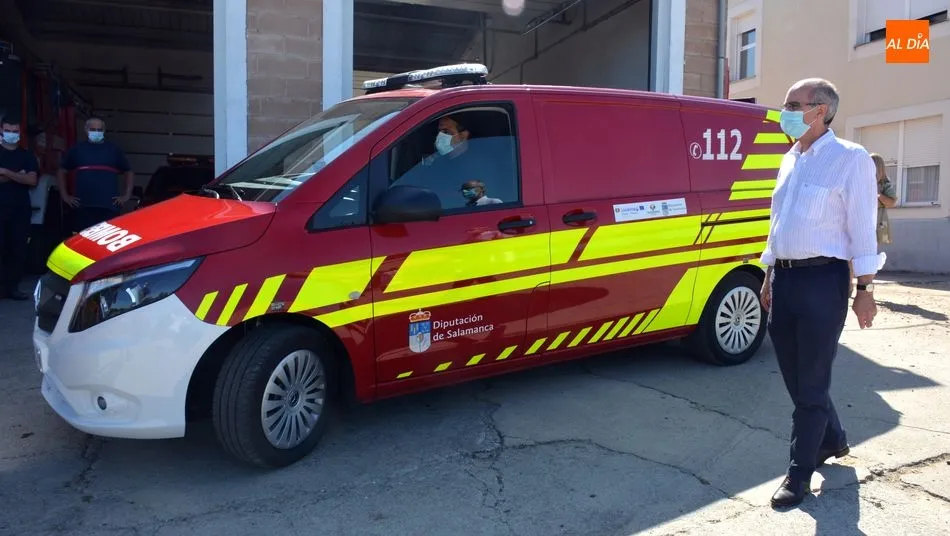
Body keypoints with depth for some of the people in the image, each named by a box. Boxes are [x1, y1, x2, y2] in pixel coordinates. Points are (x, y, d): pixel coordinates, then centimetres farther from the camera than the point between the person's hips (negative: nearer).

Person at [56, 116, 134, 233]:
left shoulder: (114, 149, 11)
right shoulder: (77, 149, 12)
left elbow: (129, 172, 16)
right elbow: (61, 172, 20)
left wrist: (126, 195, 6)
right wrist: (65, 195, 11)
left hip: (109, 207, -1)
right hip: (82, 207, 1)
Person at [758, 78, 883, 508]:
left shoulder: (849, 158, -6)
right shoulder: (789, 161, 15)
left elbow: (861, 226, -9)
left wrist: (865, 288, -12)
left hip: (822, 279, -7)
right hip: (784, 278, 7)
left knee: (811, 382, 0)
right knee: (795, 376, 15)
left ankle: (799, 475, 10)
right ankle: (832, 440, 38)